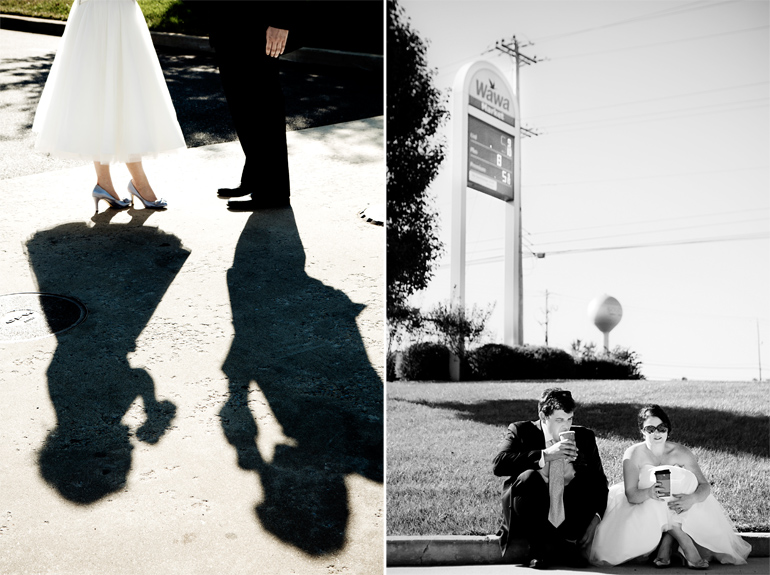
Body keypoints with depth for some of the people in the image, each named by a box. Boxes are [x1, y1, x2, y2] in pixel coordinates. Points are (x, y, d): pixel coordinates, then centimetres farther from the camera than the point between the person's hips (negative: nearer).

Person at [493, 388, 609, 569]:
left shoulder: (584, 437, 6)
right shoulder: (521, 431, -2)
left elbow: (599, 481, 5)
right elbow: (499, 464, -19)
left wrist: (594, 519, -12)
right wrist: (545, 455, -24)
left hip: (569, 520, 3)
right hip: (533, 518, -3)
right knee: (528, 477, -30)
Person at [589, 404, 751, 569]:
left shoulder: (680, 453, -5)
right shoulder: (634, 454, -11)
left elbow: (705, 486, -12)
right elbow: (630, 494, -19)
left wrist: (692, 498, -35)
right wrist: (648, 493, -43)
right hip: (644, 509, -2)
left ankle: (666, 548, -24)